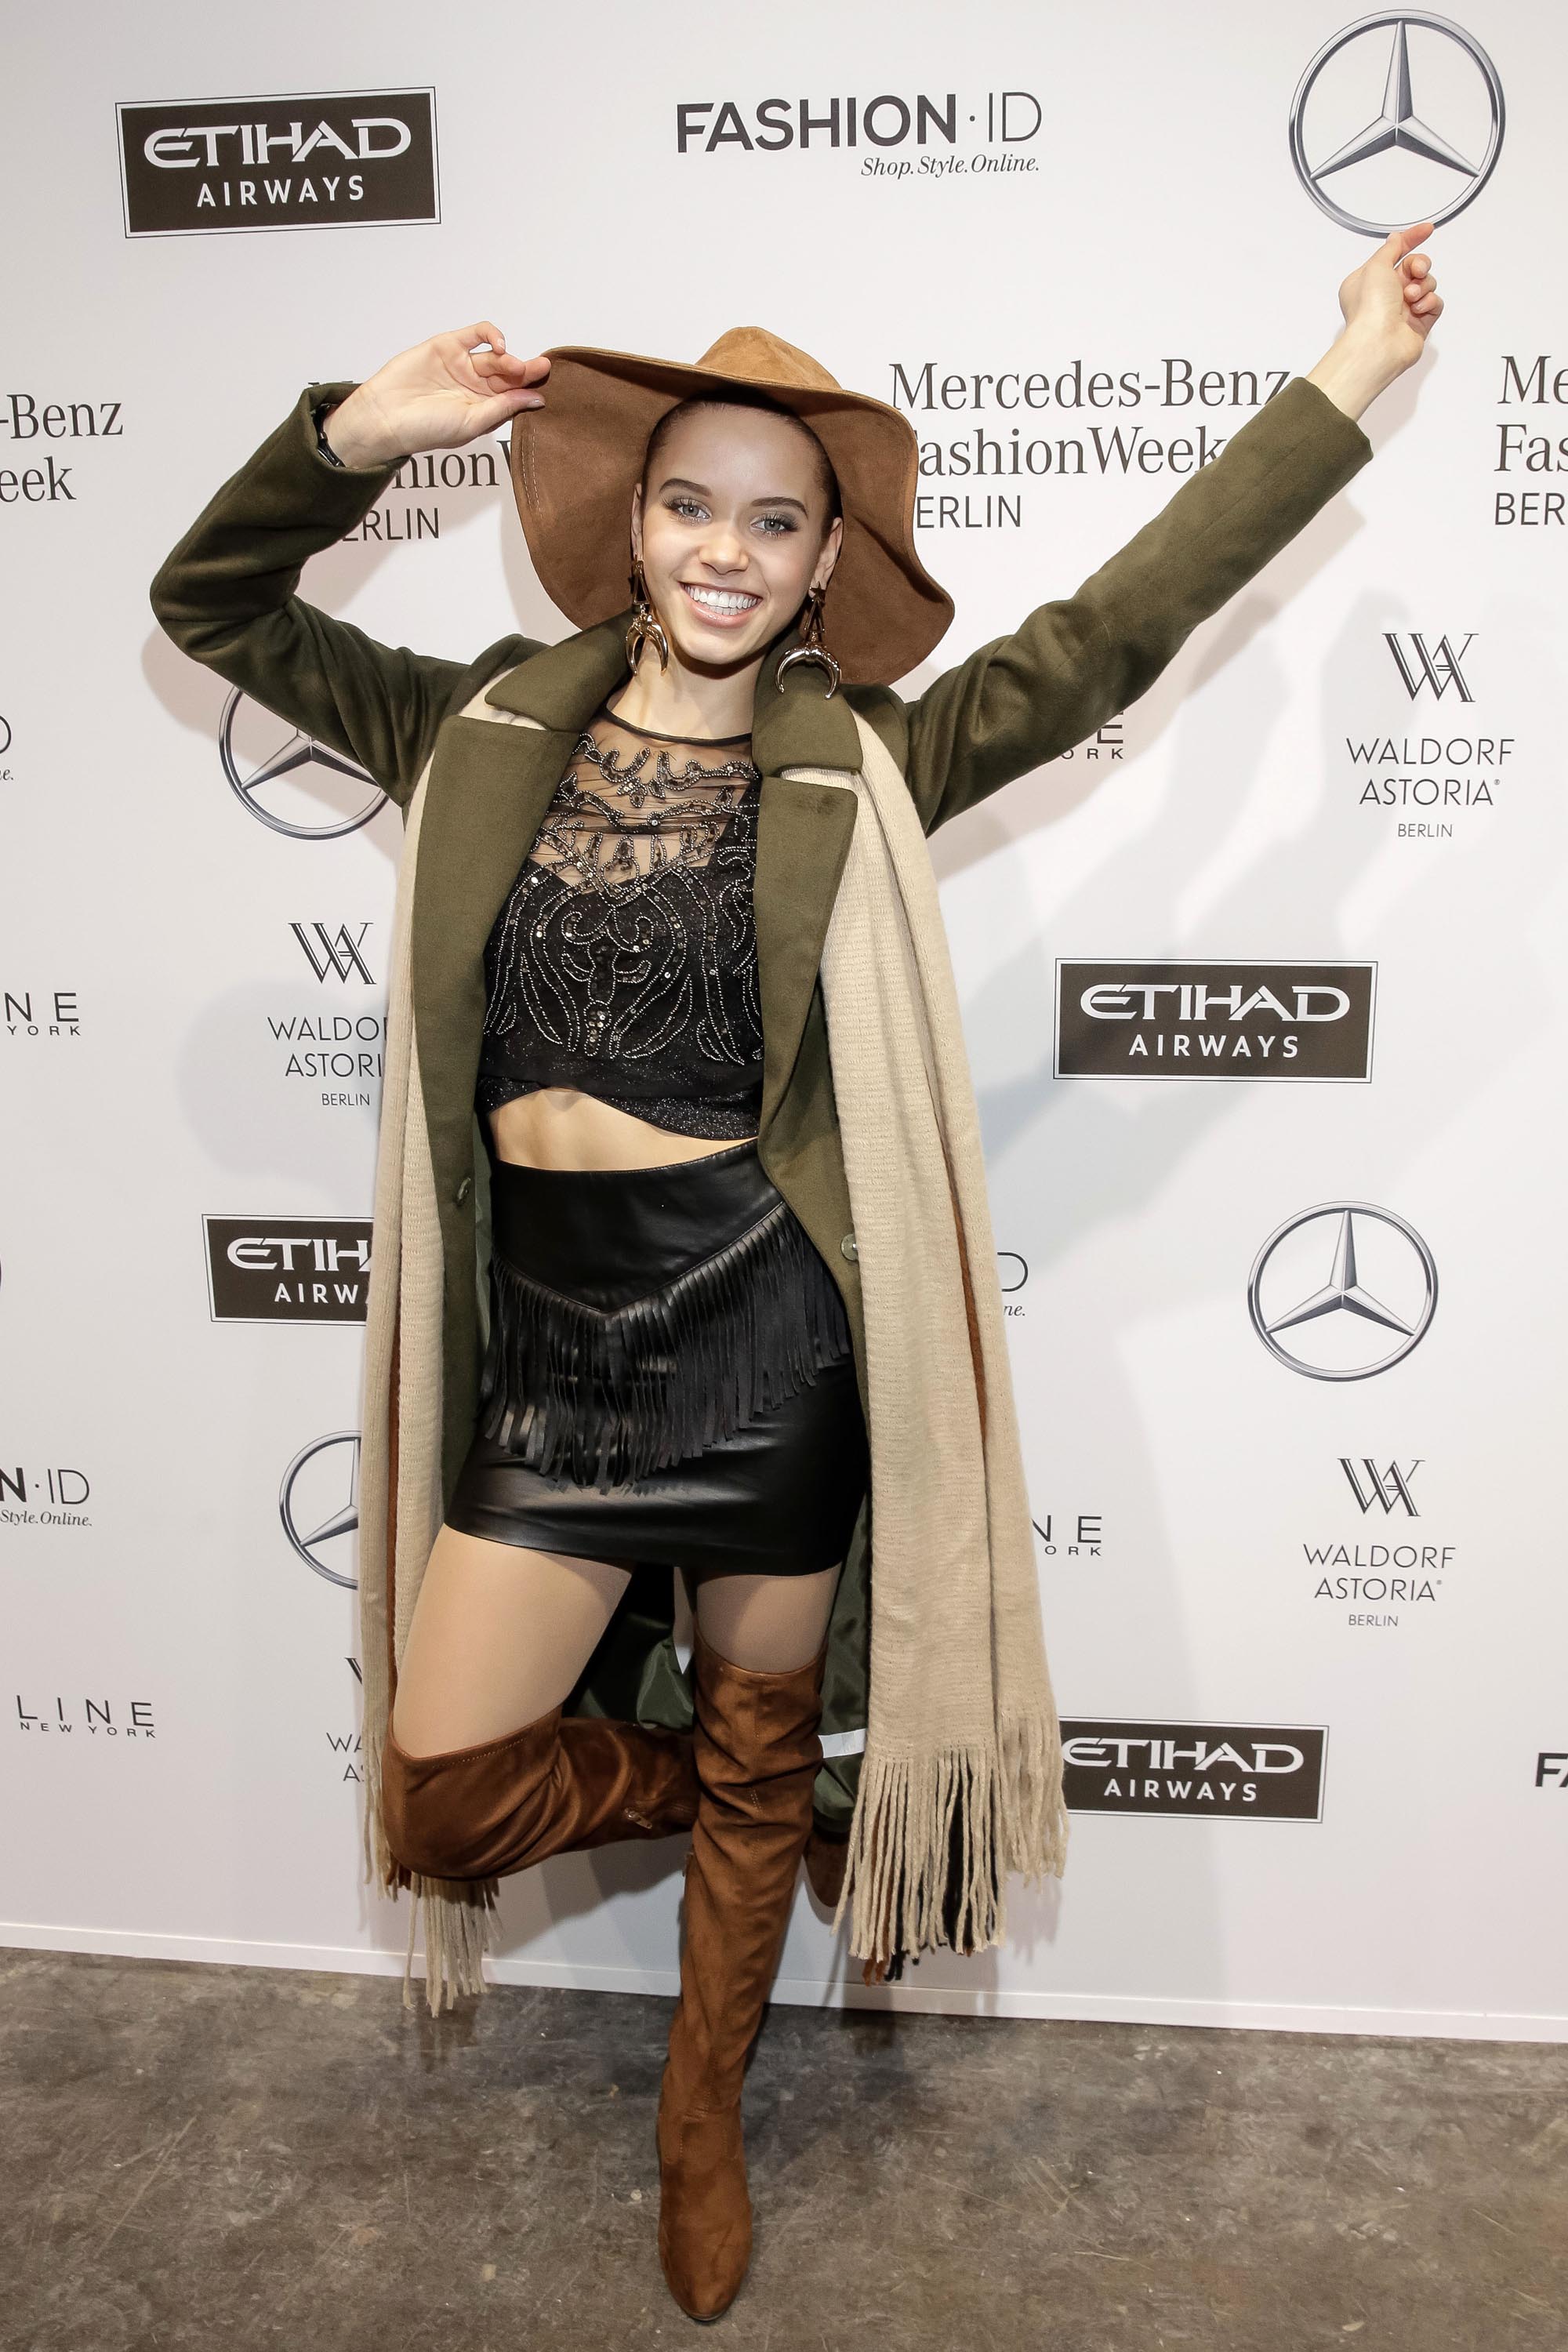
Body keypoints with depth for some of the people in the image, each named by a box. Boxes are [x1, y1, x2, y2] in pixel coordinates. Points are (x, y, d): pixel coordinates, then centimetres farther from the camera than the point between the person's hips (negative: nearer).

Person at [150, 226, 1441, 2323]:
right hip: (545, 1341, 2)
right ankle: (765, 1801, 33)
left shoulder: (857, 771, 0)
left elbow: (1118, 628, -1)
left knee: (756, 1763, 15)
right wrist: (365, 431, -6)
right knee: (438, 1799, 3)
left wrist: (1344, 384, 0)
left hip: (769, 1331, -1)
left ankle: (704, 2115, 45)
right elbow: (211, 604, 10)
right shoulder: (487, 734, 5)